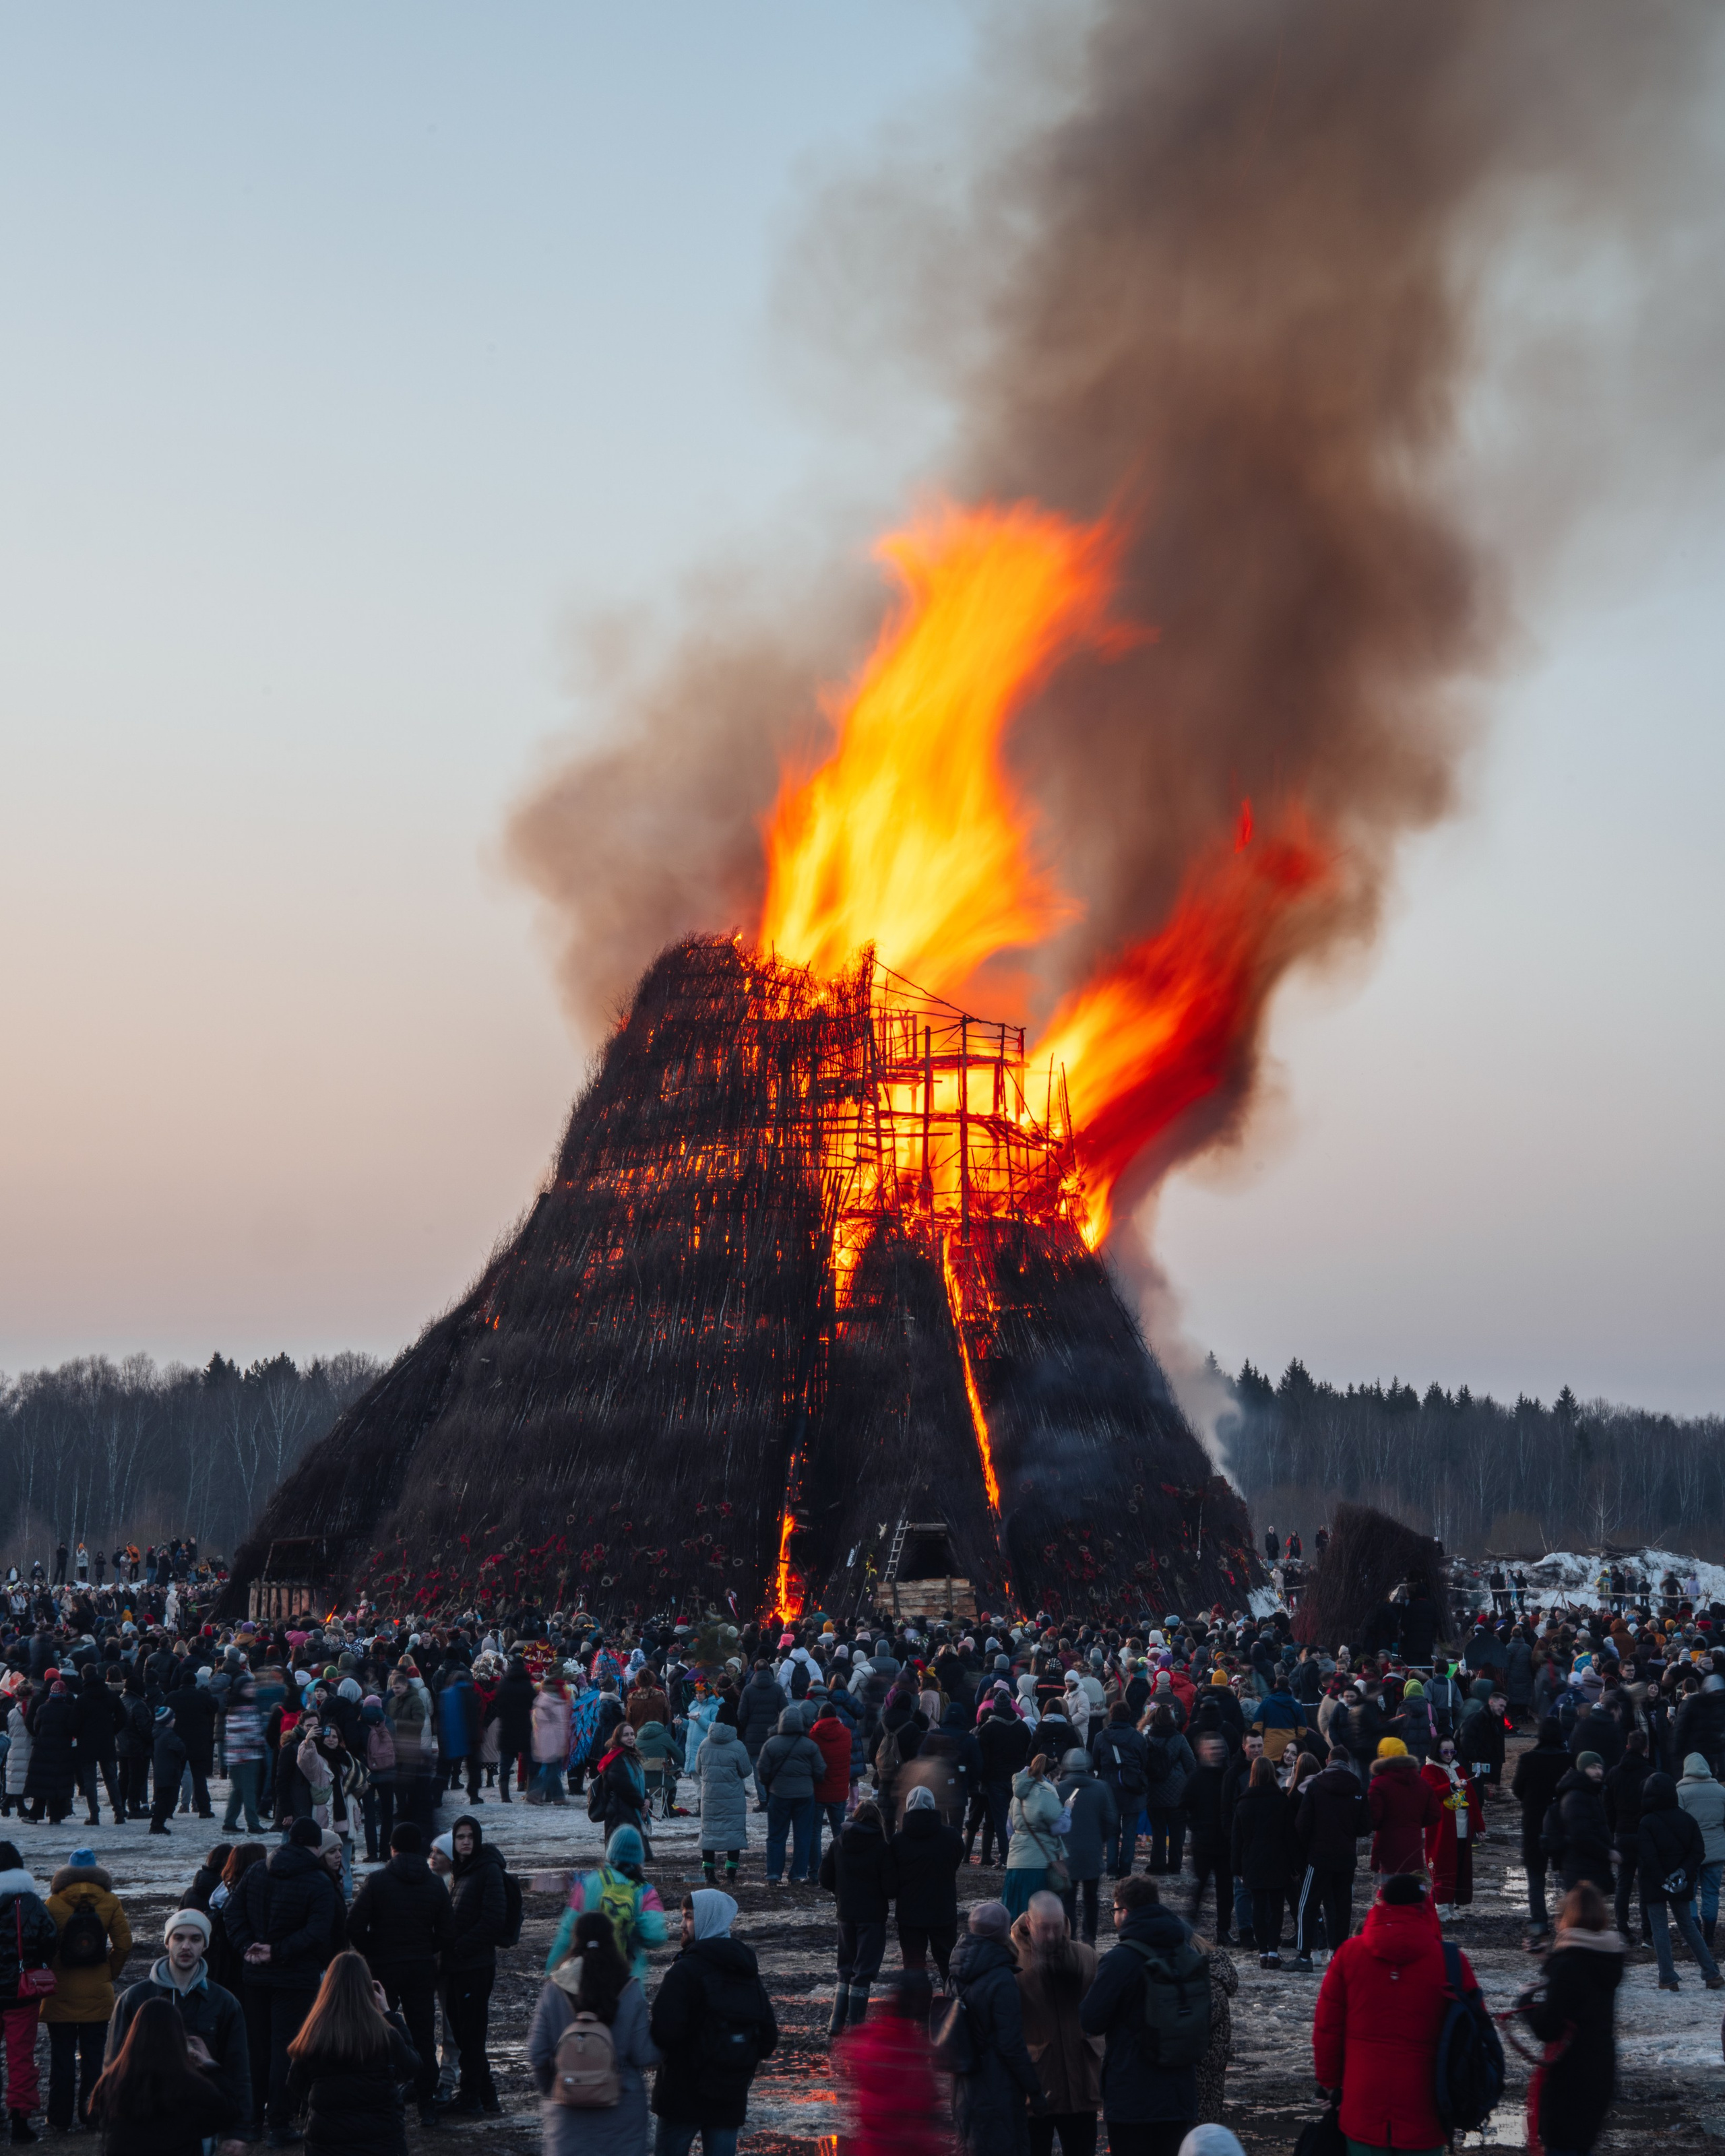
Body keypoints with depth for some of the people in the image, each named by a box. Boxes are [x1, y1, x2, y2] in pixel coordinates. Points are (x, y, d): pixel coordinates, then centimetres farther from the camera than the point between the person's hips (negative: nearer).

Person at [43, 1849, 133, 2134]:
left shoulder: (54, 1903, -6)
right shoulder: (110, 1902, -3)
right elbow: (124, 1944, -6)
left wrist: (48, 1979, 8)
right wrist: (111, 1974, 8)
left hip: (61, 1994, -1)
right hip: (97, 1993, 1)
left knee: (62, 2056, 7)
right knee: (94, 2055, 11)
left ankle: (60, 2118, 10)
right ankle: (91, 2114, 14)